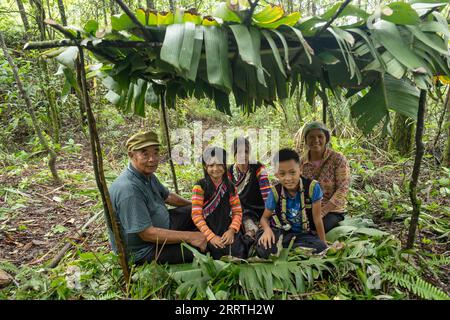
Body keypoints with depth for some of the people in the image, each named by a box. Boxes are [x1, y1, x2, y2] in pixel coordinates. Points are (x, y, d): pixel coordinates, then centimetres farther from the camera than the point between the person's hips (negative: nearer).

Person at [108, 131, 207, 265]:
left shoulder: (147, 175, -1)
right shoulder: (128, 189, -33)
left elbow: (167, 196, 17)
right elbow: (148, 234, -31)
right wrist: (189, 236, -29)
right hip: (144, 250, -10)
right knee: (204, 245, -19)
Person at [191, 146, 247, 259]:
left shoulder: (230, 187, 9)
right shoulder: (200, 187, -4)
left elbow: (237, 212, 7)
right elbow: (196, 215, -8)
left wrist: (232, 230, -11)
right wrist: (211, 236, -16)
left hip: (227, 231, 3)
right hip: (208, 232, -3)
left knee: (238, 253, -15)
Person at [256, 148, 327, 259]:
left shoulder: (312, 187, -17)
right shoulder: (275, 192, -11)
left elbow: (317, 218, -8)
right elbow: (265, 217, -1)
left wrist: (324, 244, -1)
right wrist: (267, 230, -25)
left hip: (302, 233, 2)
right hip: (280, 232, -1)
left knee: (321, 247, -29)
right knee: (264, 250, -32)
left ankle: (281, 247, -11)